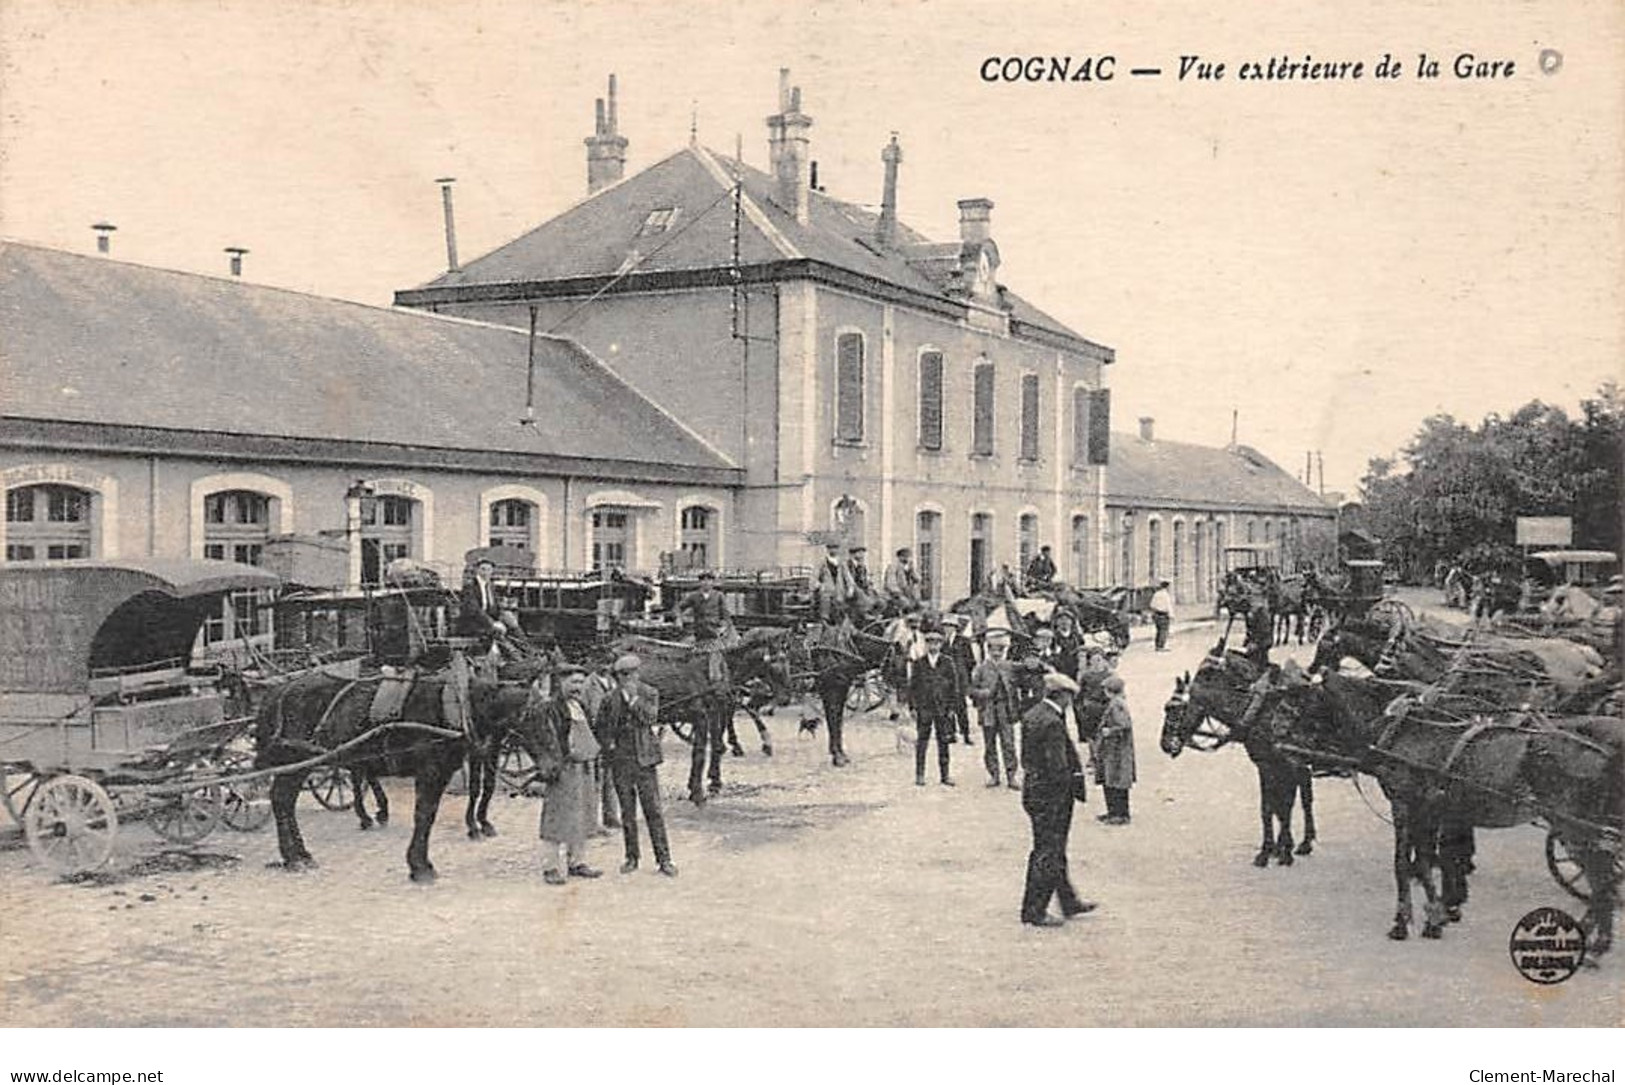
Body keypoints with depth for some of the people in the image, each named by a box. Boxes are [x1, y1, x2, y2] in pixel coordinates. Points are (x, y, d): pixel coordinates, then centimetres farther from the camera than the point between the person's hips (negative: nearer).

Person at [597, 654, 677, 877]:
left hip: (645, 758, -2)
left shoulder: (650, 693, 2)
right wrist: (609, 744, 1)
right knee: (627, 812, 8)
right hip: (621, 761, 2)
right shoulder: (610, 699, 5)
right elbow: (602, 726, 14)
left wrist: (634, 698, -16)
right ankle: (632, 857, 18)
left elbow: (650, 718, -13)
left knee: (653, 809, -5)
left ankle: (663, 859, -1)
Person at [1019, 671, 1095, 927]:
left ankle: (1069, 902, 34)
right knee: (1046, 854, 3)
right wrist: (1074, 782, -5)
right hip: (1049, 796, -10)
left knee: (1055, 851, 20)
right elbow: (1058, 769, -25)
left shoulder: (1030, 716, 5)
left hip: (1033, 790, 10)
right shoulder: (1052, 723, -23)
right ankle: (1034, 911, 13)